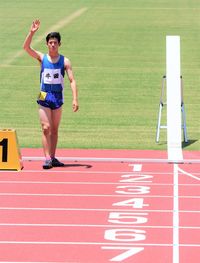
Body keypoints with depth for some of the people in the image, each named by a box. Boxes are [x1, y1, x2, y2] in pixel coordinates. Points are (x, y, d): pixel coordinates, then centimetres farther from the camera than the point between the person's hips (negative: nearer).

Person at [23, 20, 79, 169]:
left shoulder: (65, 61, -1)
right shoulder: (42, 58, 0)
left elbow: (72, 80, -6)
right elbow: (26, 47, -13)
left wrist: (75, 99, -16)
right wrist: (32, 32, -26)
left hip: (58, 97, 1)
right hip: (44, 97, -1)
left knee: (55, 129, 9)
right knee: (46, 128, -10)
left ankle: (53, 158, 16)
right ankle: (47, 158, -13)